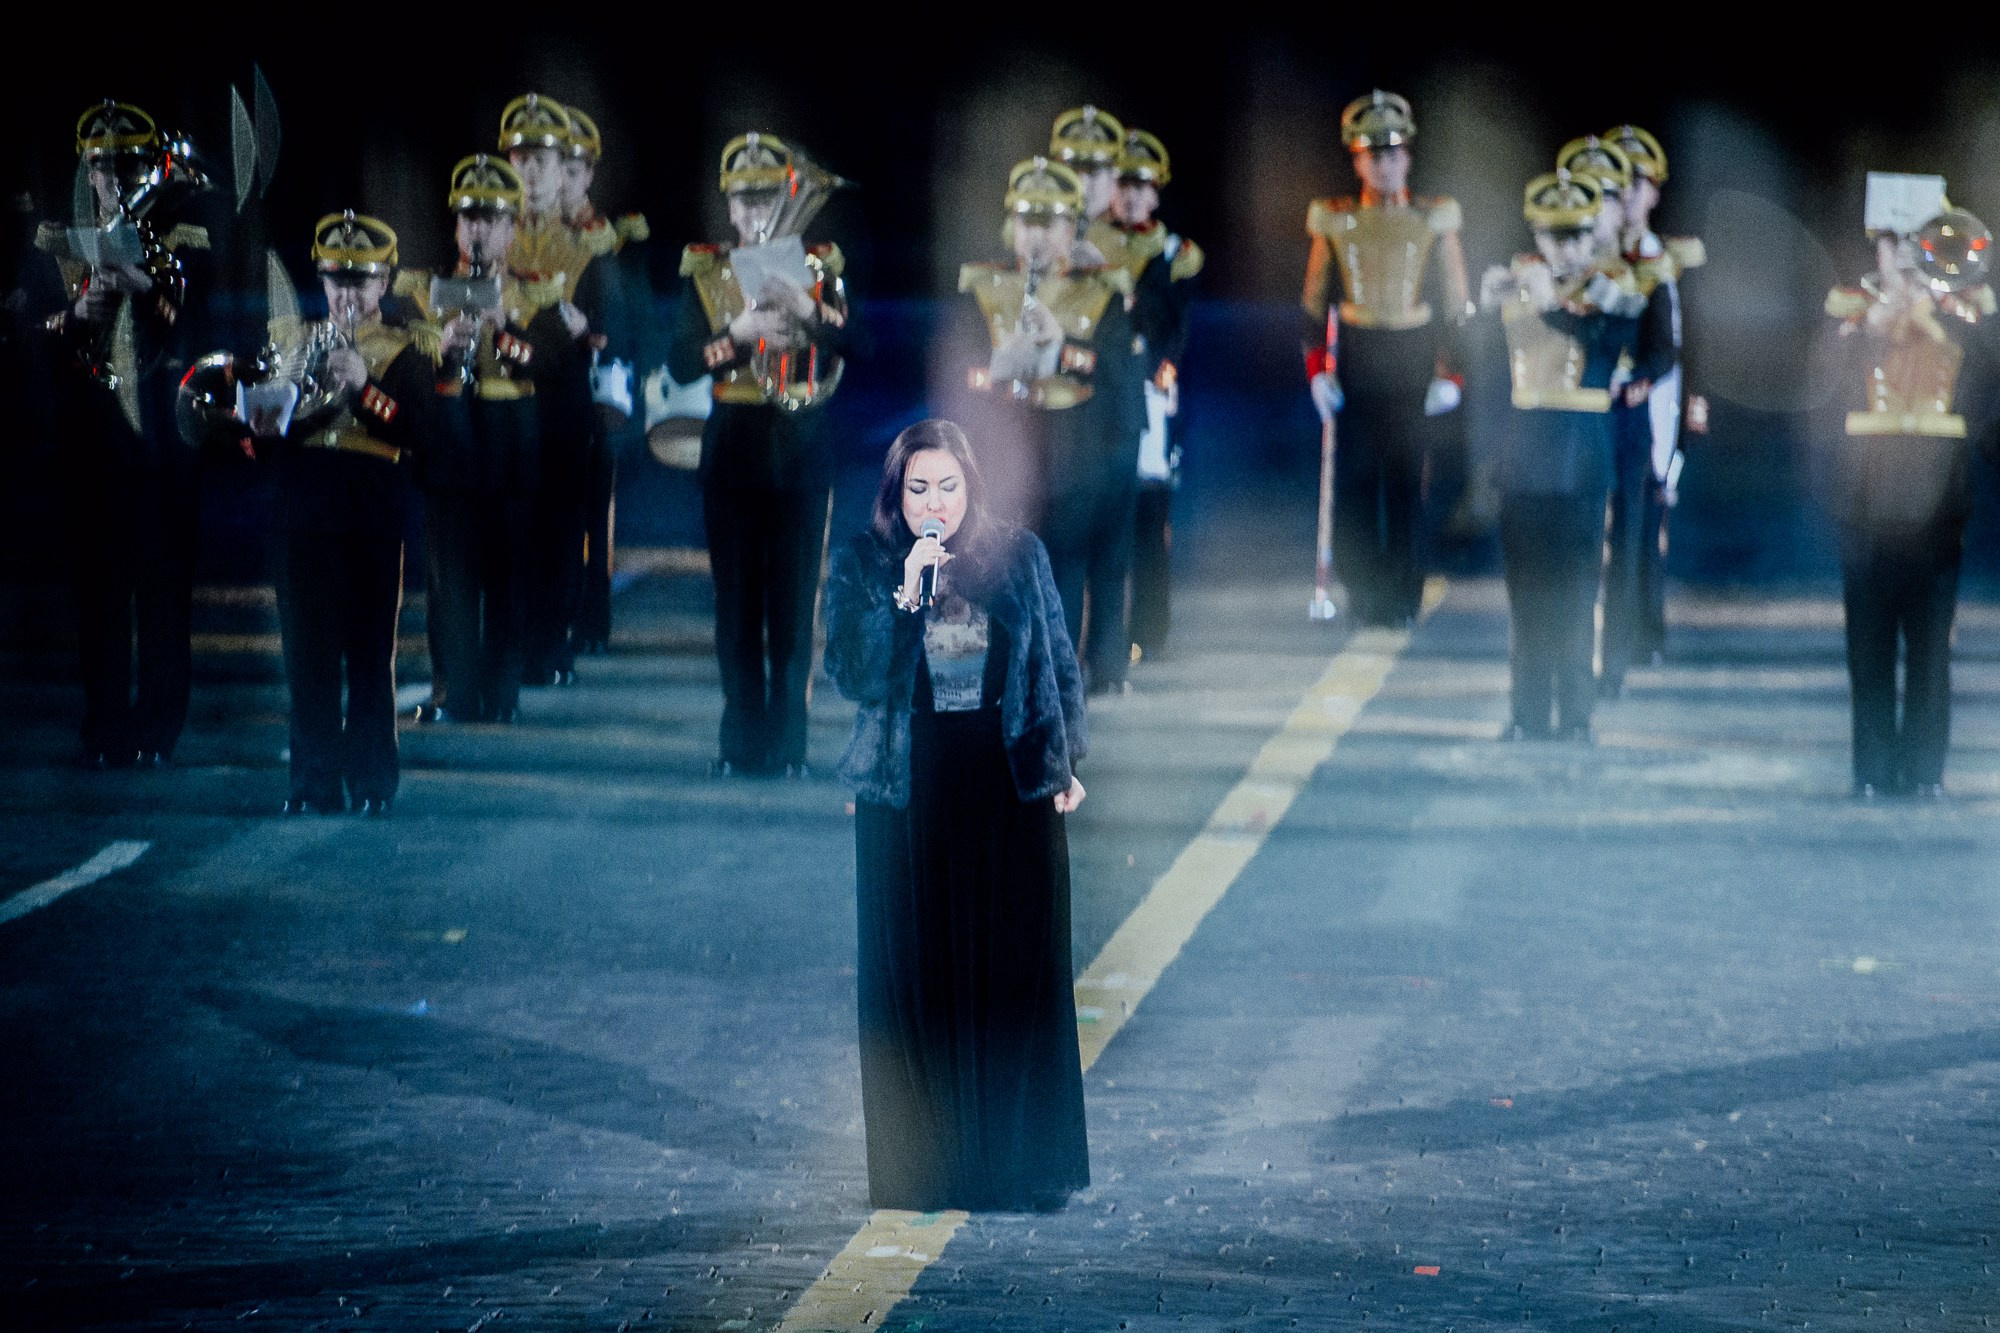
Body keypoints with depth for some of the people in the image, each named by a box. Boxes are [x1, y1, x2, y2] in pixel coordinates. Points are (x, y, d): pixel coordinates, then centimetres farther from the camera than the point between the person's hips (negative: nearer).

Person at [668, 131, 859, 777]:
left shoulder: (821, 268, 6)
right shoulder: (703, 271, 6)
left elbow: (856, 345, -8)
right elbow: (680, 362, -4)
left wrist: (812, 310, -24)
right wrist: (740, 331, -18)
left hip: (802, 451, 0)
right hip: (734, 450, 0)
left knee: (795, 602, -2)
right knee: (737, 603, 1)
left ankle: (789, 744, 2)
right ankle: (743, 741, 6)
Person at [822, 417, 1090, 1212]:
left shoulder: (1019, 556, 3)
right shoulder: (862, 567, -1)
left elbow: (1058, 659, 12)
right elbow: (850, 675, -12)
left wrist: (1064, 760, 6)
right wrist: (906, 594, -21)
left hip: (1012, 789, 1)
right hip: (909, 794, -1)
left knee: (1016, 978, 3)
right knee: (918, 982, 0)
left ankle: (1020, 1164, 12)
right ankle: (924, 1168, 6)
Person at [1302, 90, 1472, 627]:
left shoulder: (1434, 219, 3)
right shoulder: (1335, 221, 5)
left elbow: (1456, 302, 5)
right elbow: (1315, 302, 8)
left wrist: (1450, 375, -2)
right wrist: (1317, 370, -2)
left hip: (1414, 360, -1)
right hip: (1355, 358, 1)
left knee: (1406, 477, -2)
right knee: (1355, 478, 0)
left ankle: (1403, 597, 4)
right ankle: (1363, 589, 9)